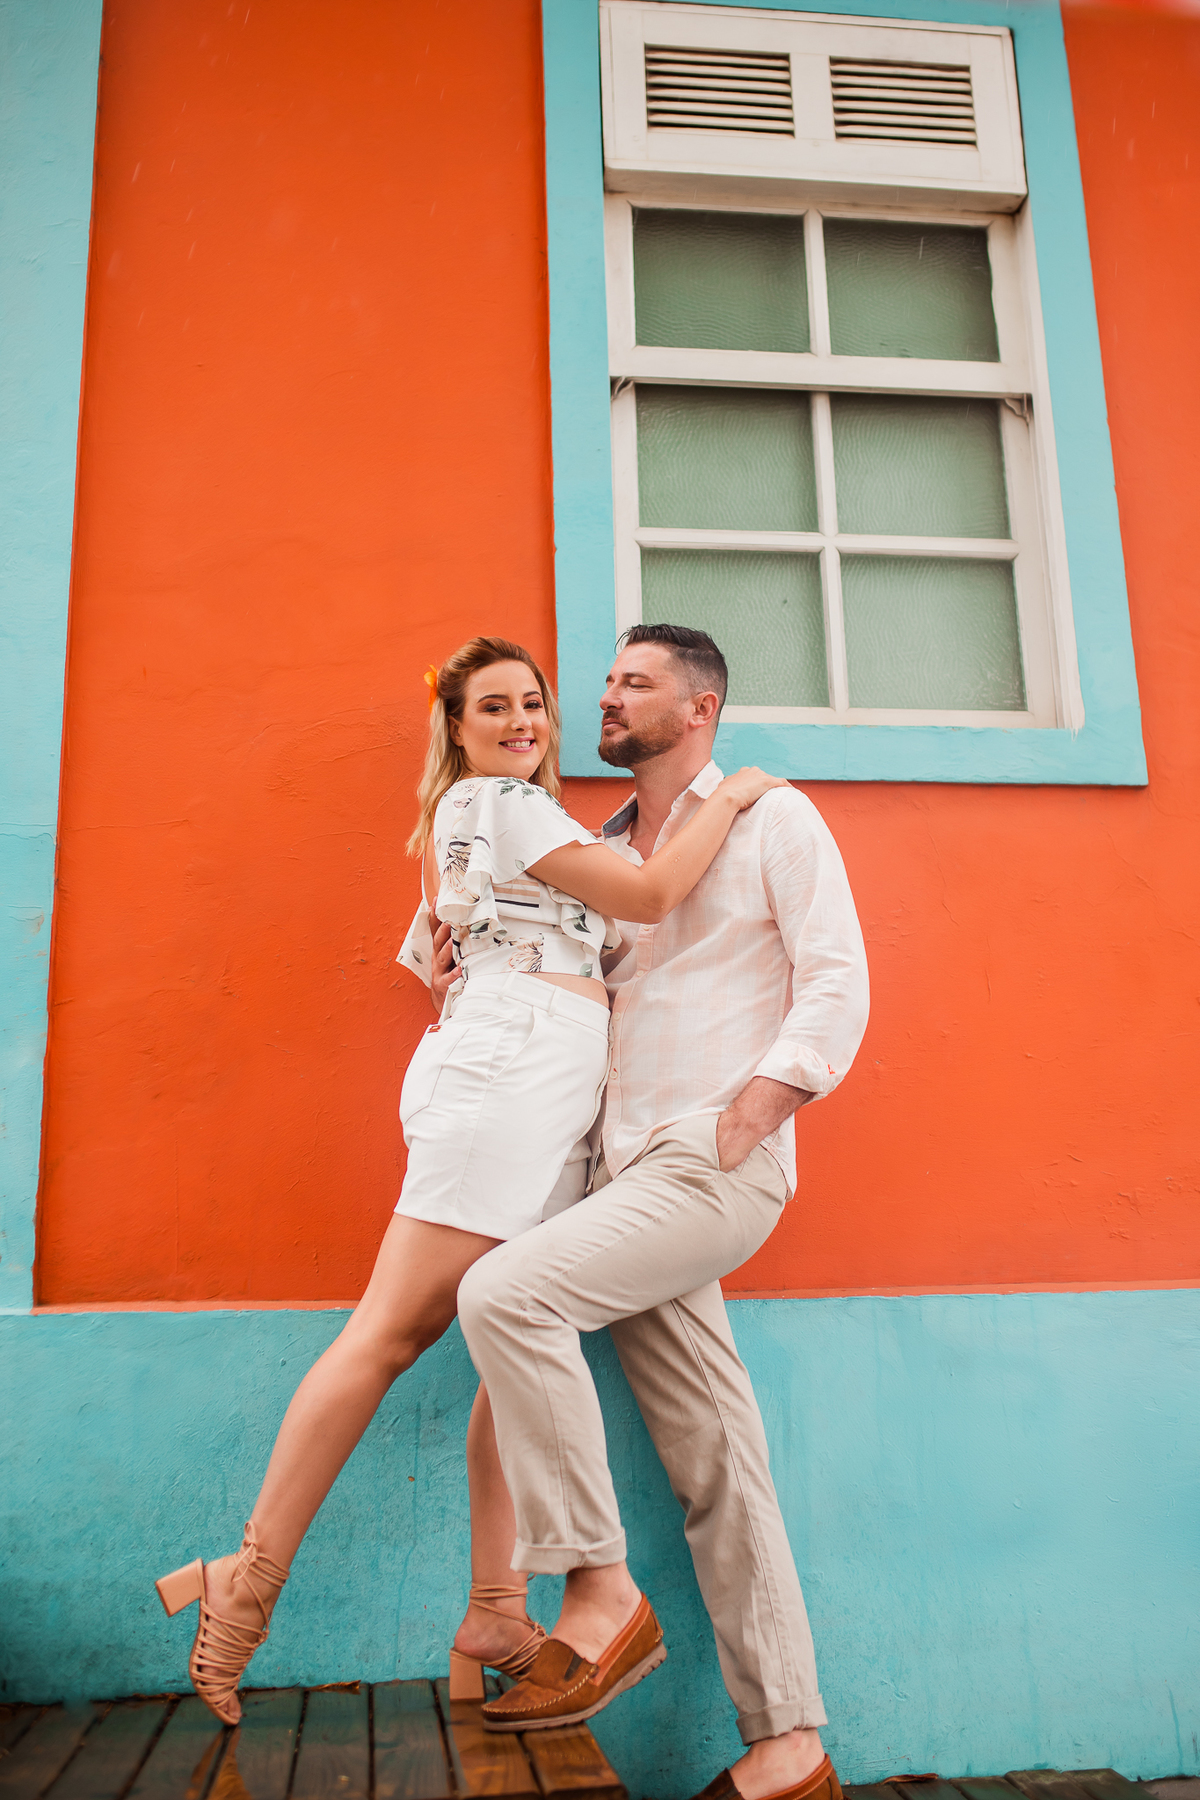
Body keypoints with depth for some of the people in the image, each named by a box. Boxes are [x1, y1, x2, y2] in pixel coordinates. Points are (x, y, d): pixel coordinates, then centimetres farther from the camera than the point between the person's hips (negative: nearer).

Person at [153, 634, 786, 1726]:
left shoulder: (508, 810, 30)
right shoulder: (500, 802, 0)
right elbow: (651, 897, -5)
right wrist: (730, 801, 6)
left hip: (550, 1096, 10)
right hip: (509, 1068, -10)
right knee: (395, 1329, -11)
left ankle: (497, 1615, 4)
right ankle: (251, 1581, -5)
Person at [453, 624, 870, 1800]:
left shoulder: (770, 817, 2)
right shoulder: (603, 854, 20)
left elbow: (836, 982, -6)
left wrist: (741, 1125, -15)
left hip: (715, 1167, -6)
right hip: (631, 1175, 6)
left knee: (505, 1294, -23)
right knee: (714, 1462, 5)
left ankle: (600, 1594, -9)